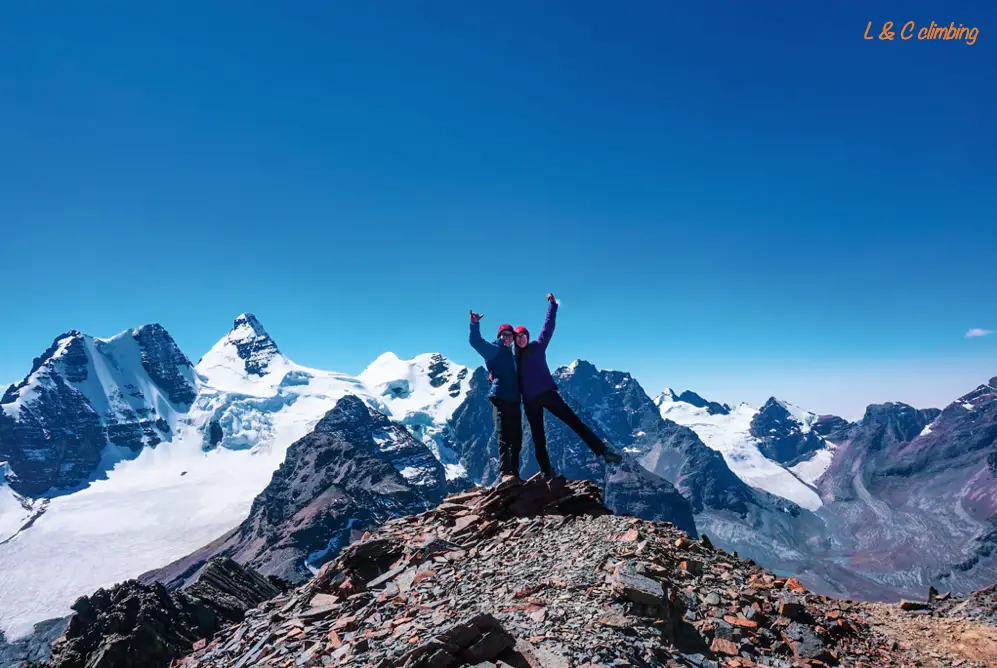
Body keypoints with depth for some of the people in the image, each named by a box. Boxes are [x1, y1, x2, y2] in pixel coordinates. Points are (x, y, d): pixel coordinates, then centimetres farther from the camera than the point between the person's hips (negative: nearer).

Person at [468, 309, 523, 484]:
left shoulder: (512, 355, 25)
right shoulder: (494, 350, 3)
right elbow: (475, 341, -13)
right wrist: (475, 324, -24)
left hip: (514, 400, 8)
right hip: (500, 398, -8)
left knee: (516, 438, 8)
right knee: (503, 437, -13)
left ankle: (514, 474, 13)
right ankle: (505, 474, -16)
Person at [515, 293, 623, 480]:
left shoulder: (537, 347, 8)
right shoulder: (514, 358, 14)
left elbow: (548, 327, 1)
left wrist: (552, 304, -5)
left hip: (547, 393, -3)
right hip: (530, 400, 3)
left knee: (574, 421, -9)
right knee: (538, 437, 9)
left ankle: (604, 452, -12)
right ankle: (546, 472, 18)